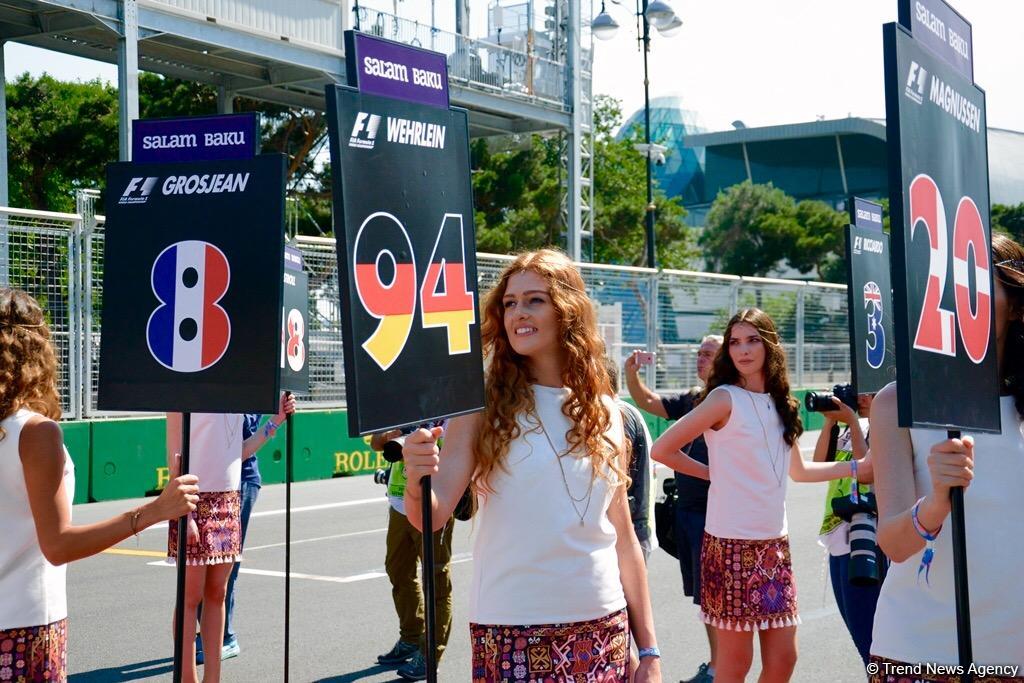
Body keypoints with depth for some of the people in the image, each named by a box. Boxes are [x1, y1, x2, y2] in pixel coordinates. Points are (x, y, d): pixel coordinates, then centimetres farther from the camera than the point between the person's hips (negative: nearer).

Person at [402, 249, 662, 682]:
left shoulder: (604, 412, 5)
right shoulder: (483, 404, -4)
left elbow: (623, 536, 9)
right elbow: (434, 514, -10)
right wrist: (416, 484, -33)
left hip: (604, 629, 3)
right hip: (511, 631, -3)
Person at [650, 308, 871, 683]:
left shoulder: (779, 404, 11)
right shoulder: (725, 399, -9)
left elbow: (798, 470, 22)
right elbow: (662, 449, -11)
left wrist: (858, 466, 17)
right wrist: (714, 472, -4)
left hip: (775, 542, 6)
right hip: (732, 543, -6)